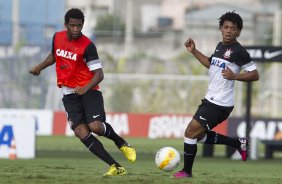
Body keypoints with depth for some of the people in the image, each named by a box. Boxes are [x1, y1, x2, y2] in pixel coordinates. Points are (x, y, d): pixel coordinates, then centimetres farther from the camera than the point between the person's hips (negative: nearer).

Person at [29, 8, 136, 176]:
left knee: (96, 126, -26)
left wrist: (86, 87, -33)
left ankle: (122, 143, 8)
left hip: (88, 91, -5)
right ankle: (115, 167, -14)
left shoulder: (87, 46, -14)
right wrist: (40, 67, 16)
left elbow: (99, 74, -17)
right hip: (69, 94, 5)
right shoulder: (57, 37, 3)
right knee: (81, 132, -14)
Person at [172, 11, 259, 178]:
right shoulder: (220, 46, 10)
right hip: (210, 100, 9)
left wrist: (234, 76, -29)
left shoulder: (239, 51, -15)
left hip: (220, 104, -9)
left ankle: (187, 172, 6)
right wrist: (194, 51, 20)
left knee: (190, 132, -9)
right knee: (200, 136, 19)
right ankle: (239, 143, 28)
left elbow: (255, 75, -15)